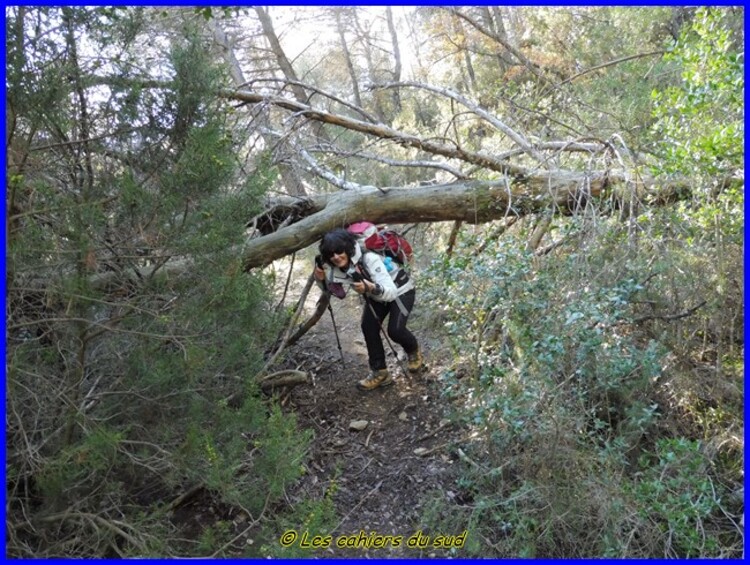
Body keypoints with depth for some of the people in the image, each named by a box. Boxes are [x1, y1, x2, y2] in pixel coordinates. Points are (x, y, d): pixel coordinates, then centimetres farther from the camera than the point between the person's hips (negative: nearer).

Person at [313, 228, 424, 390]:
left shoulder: (369, 259, -38)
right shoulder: (339, 266, -17)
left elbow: (390, 291, -43)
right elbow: (339, 292, -1)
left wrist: (370, 287, -63)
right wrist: (322, 279, -20)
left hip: (400, 291, -6)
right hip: (376, 296, 7)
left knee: (395, 330, -20)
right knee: (368, 327, -10)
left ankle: (414, 351, 15)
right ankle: (379, 372, 6)